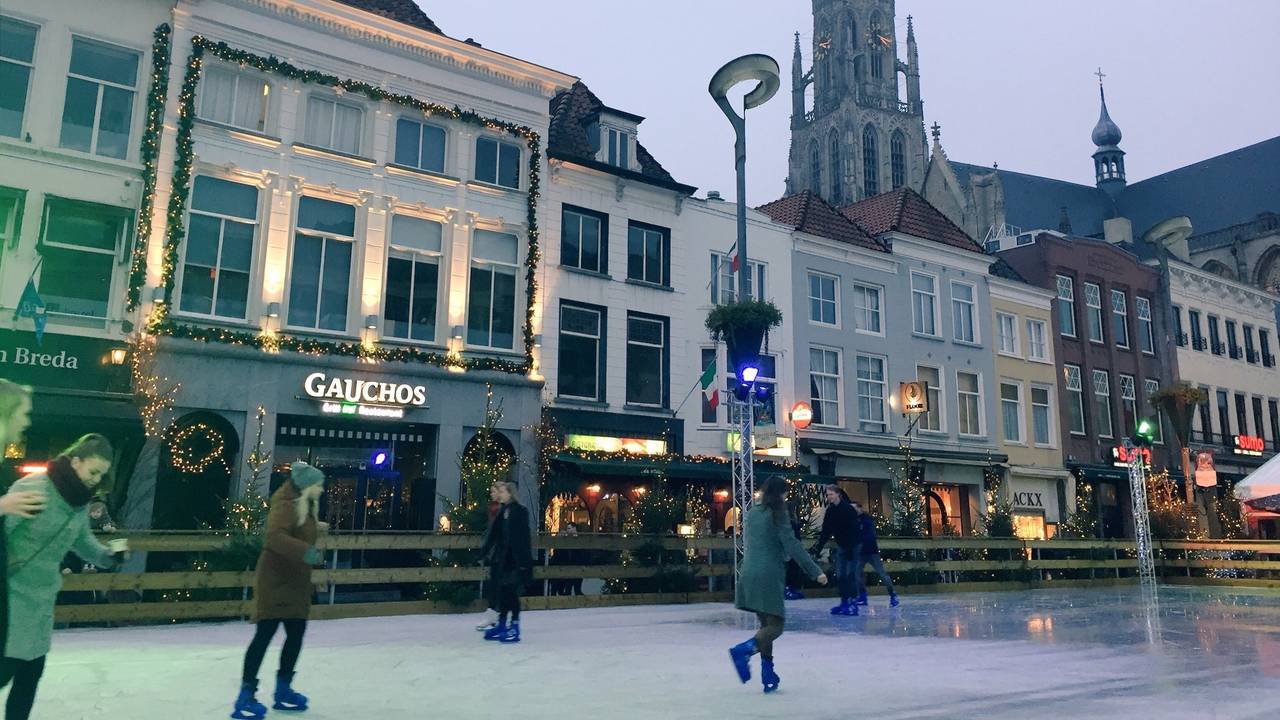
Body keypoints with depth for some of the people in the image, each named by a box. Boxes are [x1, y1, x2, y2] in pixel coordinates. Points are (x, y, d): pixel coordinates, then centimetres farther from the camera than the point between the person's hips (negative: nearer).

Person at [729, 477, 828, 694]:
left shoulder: (752, 512, 13)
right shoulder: (777, 514, -8)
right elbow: (792, 545, -12)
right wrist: (816, 571, -10)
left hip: (749, 574, 8)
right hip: (769, 575, -7)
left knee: (767, 624, 14)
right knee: (776, 626, -2)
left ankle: (768, 674, 11)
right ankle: (743, 650, -22)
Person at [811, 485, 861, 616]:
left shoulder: (848, 509, -18)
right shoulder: (830, 510, 3)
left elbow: (853, 531, -22)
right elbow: (825, 531, 5)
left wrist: (850, 548, -26)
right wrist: (818, 548, 0)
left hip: (853, 545, -7)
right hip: (841, 545, 7)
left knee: (850, 574, -9)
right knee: (840, 574, 6)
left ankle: (853, 603, -4)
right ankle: (844, 603, 14)